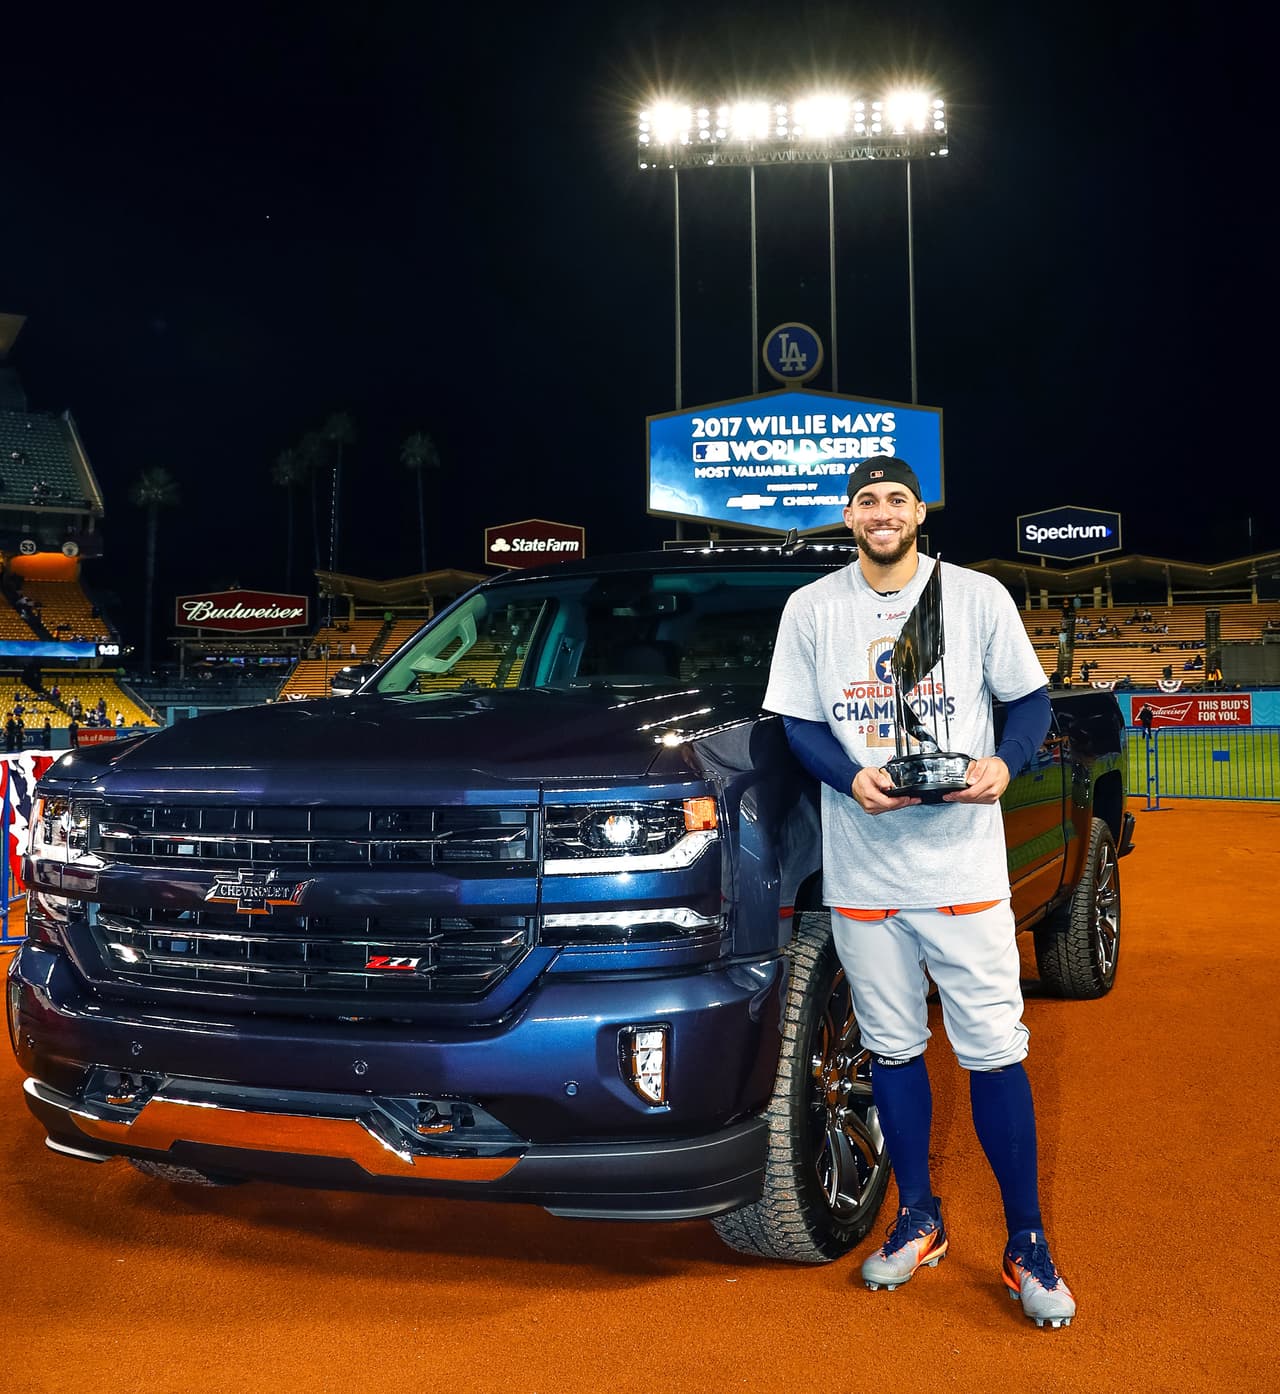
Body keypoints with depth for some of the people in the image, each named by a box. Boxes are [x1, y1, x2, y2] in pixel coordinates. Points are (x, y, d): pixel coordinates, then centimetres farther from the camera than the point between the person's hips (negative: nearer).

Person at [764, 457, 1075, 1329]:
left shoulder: (978, 597, 1)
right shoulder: (811, 609, 6)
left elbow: (1032, 701, 5)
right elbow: (797, 724, 5)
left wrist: (1004, 763, -16)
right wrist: (852, 777, -14)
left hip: (963, 867, -2)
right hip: (863, 871, 2)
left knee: (995, 1052, 0)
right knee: (892, 1048, 13)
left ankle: (1028, 1246, 16)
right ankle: (918, 1221, 30)